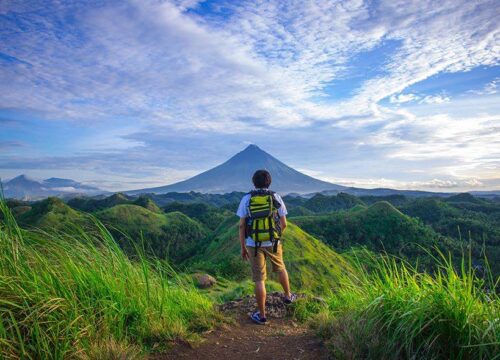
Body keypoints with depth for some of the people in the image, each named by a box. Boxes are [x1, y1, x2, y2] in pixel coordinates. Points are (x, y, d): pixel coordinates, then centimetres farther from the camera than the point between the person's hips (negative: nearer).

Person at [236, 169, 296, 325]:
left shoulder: (246, 199, -6)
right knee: (280, 268, 27)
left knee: (259, 279, 7)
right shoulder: (276, 198, -4)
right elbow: (284, 224, 1)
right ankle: (288, 296, 47)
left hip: (254, 244, -1)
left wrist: (243, 247, 3)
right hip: (273, 242, 1)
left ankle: (261, 315, 14)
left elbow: (241, 226, -6)